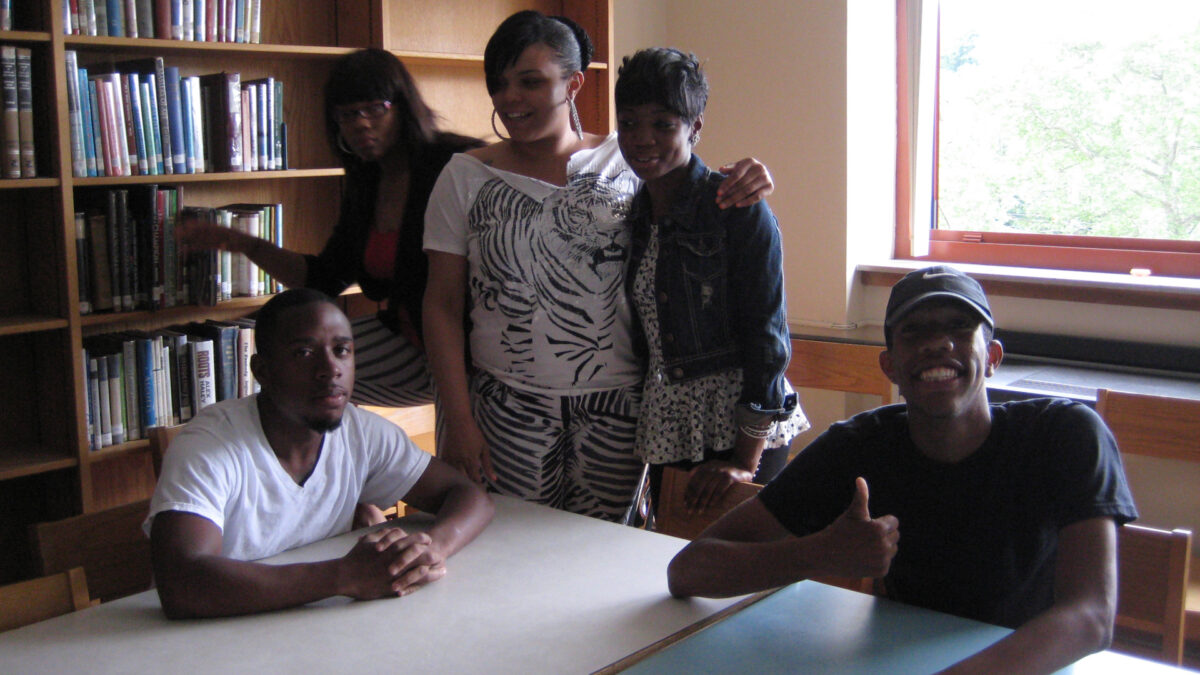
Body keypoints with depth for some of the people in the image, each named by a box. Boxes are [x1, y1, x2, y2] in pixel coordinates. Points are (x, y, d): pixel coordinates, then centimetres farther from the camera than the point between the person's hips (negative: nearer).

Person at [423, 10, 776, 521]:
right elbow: (443, 306, 3)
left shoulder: (626, 164, 3)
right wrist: (458, 421, -3)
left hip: (617, 404, 1)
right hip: (509, 406, 0)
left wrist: (743, 186, -16)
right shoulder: (466, 177, 2)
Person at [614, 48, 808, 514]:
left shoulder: (738, 207, -10)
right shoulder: (630, 214, 8)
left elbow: (767, 337, -12)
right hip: (665, 432, 6)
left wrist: (746, 461, -15)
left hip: (738, 427, -5)